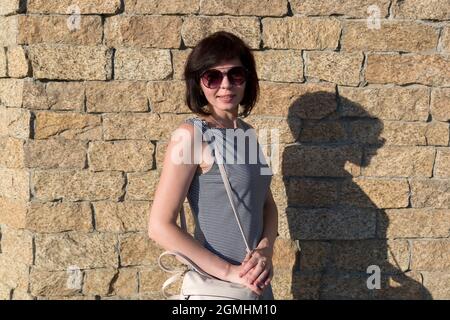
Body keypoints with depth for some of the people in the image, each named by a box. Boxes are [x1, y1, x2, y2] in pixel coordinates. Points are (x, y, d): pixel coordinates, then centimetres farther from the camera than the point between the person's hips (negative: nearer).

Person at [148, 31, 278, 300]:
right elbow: (160, 226, -19)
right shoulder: (191, 135, -15)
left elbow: (267, 204, 9)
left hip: (258, 284, 6)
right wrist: (228, 272, -19)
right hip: (215, 284, -6)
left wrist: (265, 250, -10)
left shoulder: (247, 132, 4)